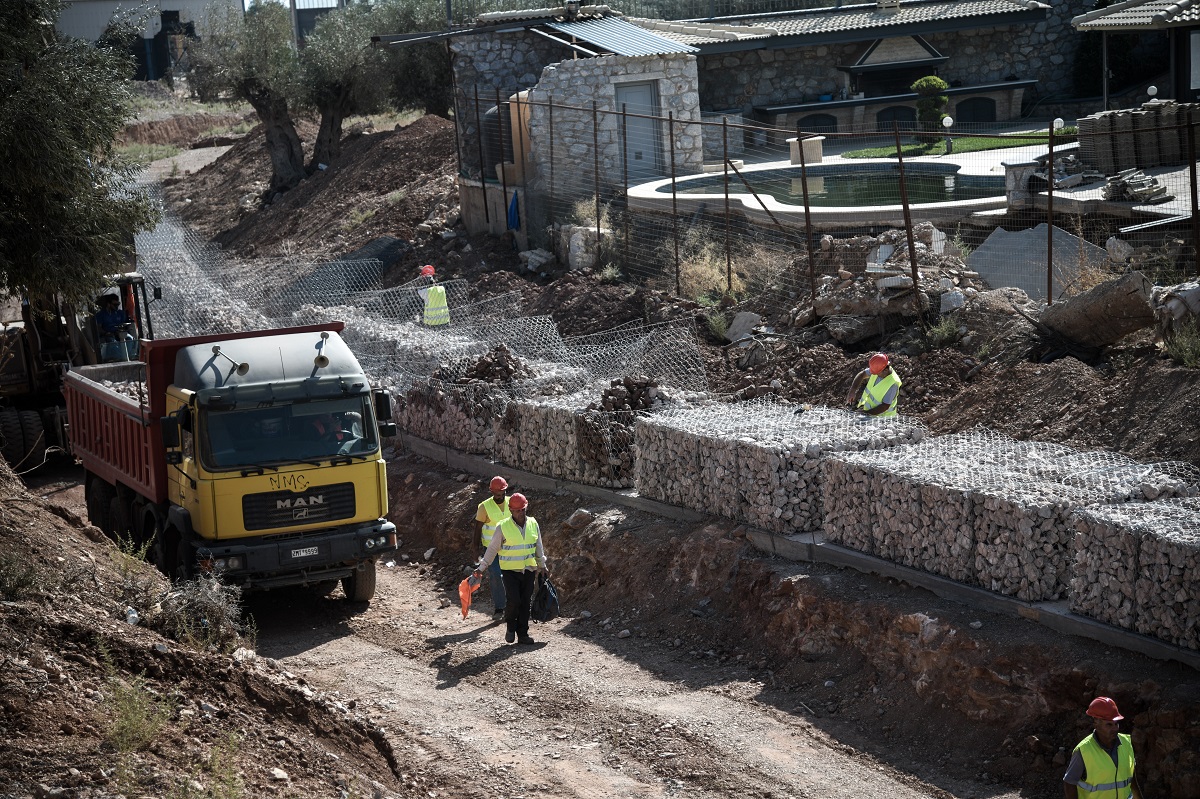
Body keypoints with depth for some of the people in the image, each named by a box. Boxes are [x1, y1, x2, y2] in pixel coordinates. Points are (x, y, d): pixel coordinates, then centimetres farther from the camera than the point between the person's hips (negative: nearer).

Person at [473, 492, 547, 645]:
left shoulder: (533, 524, 4)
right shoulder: (503, 526, -8)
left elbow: (538, 547, 17)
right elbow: (492, 548, -1)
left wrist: (542, 566, 21)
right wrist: (482, 567, -4)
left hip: (529, 570, 4)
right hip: (510, 571, -4)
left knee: (526, 603, 4)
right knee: (513, 600, -14)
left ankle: (522, 634, 12)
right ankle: (510, 626, 12)